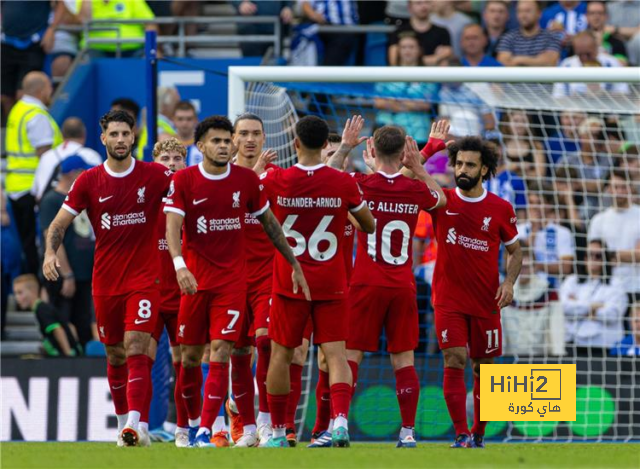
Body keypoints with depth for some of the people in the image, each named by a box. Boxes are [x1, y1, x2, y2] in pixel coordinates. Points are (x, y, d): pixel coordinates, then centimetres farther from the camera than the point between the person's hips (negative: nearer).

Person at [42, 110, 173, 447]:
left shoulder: (154, 175, -2)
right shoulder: (89, 181, 2)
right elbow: (59, 222, 4)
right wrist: (50, 252, -14)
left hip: (144, 279, -3)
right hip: (105, 281, 3)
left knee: (136, 349, -16)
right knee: (115, 356, 10)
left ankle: (137, 424, -26)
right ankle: (124, 423, 25)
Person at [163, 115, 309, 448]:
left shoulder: (247, 180, 2)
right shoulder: (183, 181, -4)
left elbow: (270, 223, 13)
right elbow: (172, 226, -14)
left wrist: (294, 264, 14)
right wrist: (180, 266, -31)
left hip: (233, 280, 0)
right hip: (194, 280, 0)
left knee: (220, 353, -11)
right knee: (190, 356, 6)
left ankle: (206, 431, -12)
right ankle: (191, 422, 27)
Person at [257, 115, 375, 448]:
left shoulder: (275, 181, -8)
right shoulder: (344, 183, -5)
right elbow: (369, 226, 8)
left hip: (289, 283, 0)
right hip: (332, 284, 0)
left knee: (281, 354, 11)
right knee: (336, 353, -2)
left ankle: (278, 431, 16)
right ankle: (340, 418, -24)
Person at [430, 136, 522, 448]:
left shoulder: (500, 209, 1)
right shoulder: (441, 201, 0)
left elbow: (515, 251, 12)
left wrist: (509, 282, -6)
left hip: (486, 302, 1)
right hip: (448, 300, -1)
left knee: (483, 367, 8)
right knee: (454, 361, -14)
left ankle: (479, 433, 23)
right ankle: (461, 434, -14)